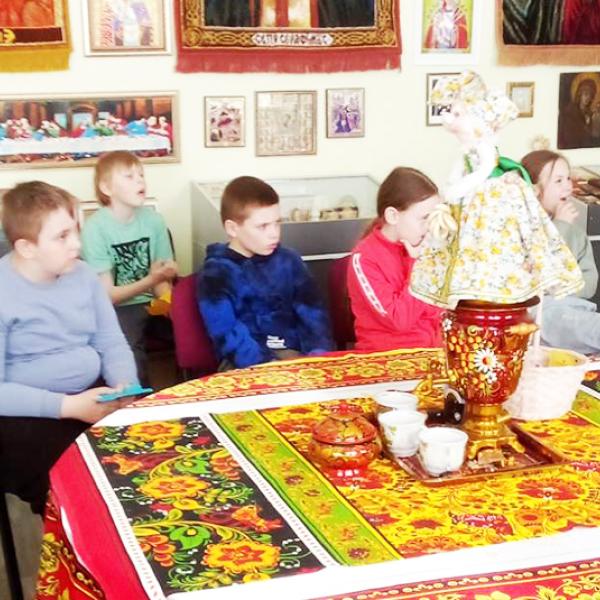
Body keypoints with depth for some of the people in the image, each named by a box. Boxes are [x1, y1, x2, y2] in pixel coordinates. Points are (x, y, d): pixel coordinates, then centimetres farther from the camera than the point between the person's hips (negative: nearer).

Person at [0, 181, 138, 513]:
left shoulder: (82, 274, 6)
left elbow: (113, 344, 10)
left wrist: (126, 388, -11)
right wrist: (68, 406, -24)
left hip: (94, 397, 6)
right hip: (29, 415, -6)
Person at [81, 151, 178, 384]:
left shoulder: (153, 220, 1)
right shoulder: (96, 227, -11)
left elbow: (162, 280, 6)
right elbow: (107, 295, -11)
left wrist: (168, 301, -16)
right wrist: (150, 281, -25)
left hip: (153, 304, 4)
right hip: (116, 310, -4)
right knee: (130, 355, -31)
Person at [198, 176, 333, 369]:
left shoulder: (289, 261, 11)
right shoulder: (215, 273, -2)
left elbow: (312, 313, 9)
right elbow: (227, 334, -12)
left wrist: (318, 353, -11)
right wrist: (267, 367, -25)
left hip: (293, 354, 5)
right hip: (244, 362, -5)